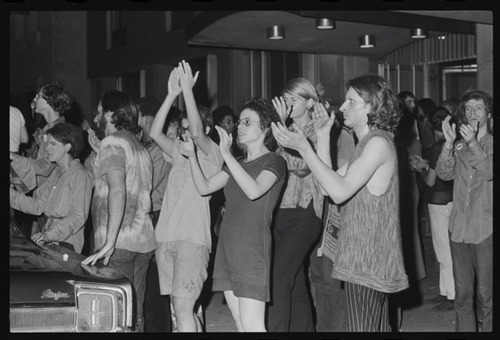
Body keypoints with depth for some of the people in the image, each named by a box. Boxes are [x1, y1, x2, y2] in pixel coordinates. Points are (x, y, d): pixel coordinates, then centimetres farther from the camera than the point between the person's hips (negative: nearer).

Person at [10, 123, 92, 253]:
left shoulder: (80, 175, -10)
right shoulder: (57, 172, 15)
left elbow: (78, 217, -16)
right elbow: (38, 205, 10)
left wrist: (49, 235, -25)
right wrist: (11, 194, -1)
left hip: (66, 243, -7)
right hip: (48, 242, 7)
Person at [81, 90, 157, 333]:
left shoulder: (112, 143, -7)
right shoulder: (139, 147, 20)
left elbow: (117, 191, -19)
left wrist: (109, 242, -24)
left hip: (118, 243, -9)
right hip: (144, 240, 9)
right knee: (136, 313, 12)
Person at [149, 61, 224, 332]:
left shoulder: (212, 154, 0)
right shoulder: (180, 152, 18)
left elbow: (197, 131, -18)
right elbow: (155, 133, 5)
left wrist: (188, 90, -17)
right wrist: (172, 94, -2)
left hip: (193, 239, -7)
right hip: (166, 238, 7)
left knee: (183, 309, -13)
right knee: (181, 309, 10)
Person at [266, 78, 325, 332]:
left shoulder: (315, 133, -5)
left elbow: (301, 166, -21)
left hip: (302, 215, -7)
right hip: (279, 212, 7)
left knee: (278, 279, -14)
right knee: (295, 283, 12)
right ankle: (304, 327, 20)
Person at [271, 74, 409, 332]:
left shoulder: (378, 143, -15)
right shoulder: (368, 144, 19)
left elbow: (339, 192, -23)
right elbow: (331, 184, 14)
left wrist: (303, 148, -22)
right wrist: (322, 136, 11)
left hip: (367, 259, -11)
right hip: (369, 258, 11)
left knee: (362, 327, -8)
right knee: (376, 326, 16)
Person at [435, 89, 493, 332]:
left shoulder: (491, 144, 3)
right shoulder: (459, 146, 12)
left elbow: (489, 172, -15)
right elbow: (444, 173, -2)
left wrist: (472, 143, -25)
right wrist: (449, 142, -15)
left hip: (486, 230, -3)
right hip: (459, 227, 3)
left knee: (487, 292, 0)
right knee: (462, 292, 9)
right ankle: (464, 330, 17)